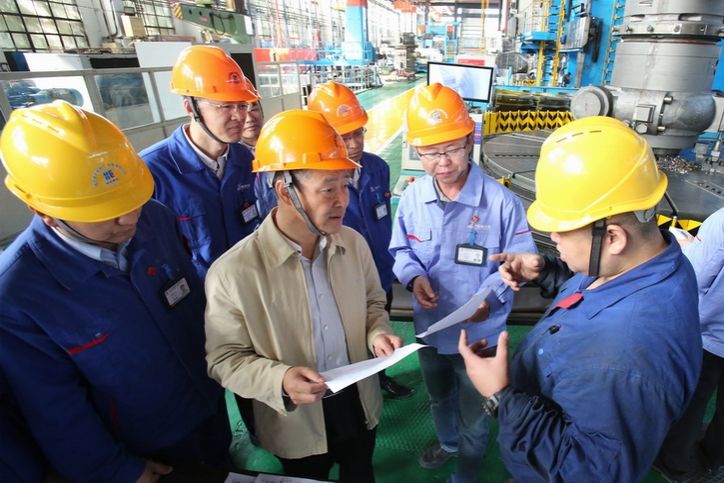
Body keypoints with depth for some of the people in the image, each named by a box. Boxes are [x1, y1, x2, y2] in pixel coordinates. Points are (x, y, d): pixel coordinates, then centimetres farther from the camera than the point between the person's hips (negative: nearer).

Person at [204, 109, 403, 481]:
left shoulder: (354, 243, -11)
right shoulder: (232, 272, -27)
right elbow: (224, 358, -16)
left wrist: (377, 334, -16)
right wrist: (279, 380, -32)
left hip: (359, 401, 4)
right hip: (296, 422, -3)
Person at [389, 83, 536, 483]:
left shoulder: (501, 201, -22)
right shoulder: (412, 197, -12)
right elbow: (401, 250, 0)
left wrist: (490, 295, -29)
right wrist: (414, 277, -21)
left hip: (478, 334, -3)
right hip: (429, 327, 4)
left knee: (473, 413, 24)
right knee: (439, 399, 31)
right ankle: (447, 443, 65)